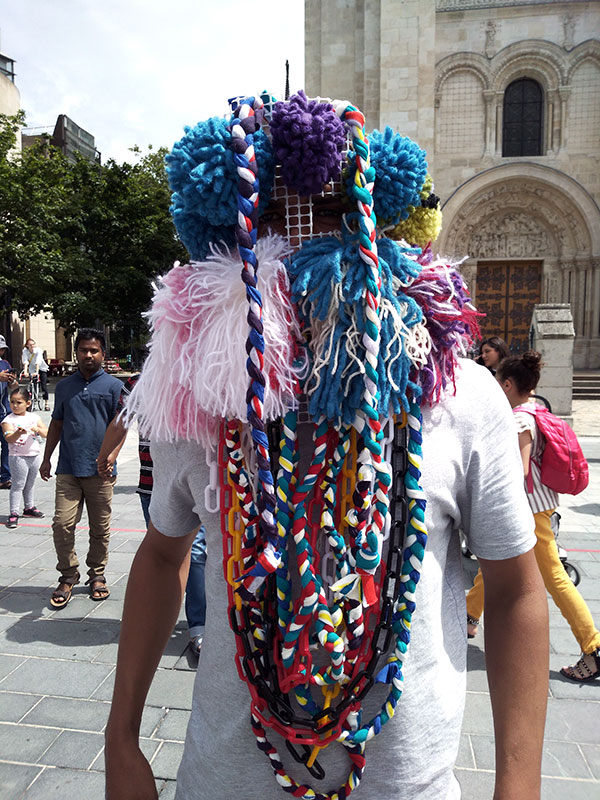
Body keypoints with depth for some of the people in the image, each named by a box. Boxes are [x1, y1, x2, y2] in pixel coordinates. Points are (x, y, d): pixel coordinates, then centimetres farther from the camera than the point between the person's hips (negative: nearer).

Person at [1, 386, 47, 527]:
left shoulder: (34, 417, 5)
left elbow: (46, 434, 1)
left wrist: (38, 429, -19)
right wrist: (18, 433, -37)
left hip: (35, 455, 4)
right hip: (18, 457, -4)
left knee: (29, 484, 18)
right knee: (18, 485, -5)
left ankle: (29, 507, 32)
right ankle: (13, 513, -1)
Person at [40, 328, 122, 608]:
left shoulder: (113, 386, 1)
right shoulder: (64, 386, 12)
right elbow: (57, 423, 18)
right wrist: (46, 458, 16)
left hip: (99, 471, -2)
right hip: (67, 469, 2)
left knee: (100, 529, 8)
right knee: (62, 524, -2)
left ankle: (97, 575, 25)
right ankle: (68, 576, 16)